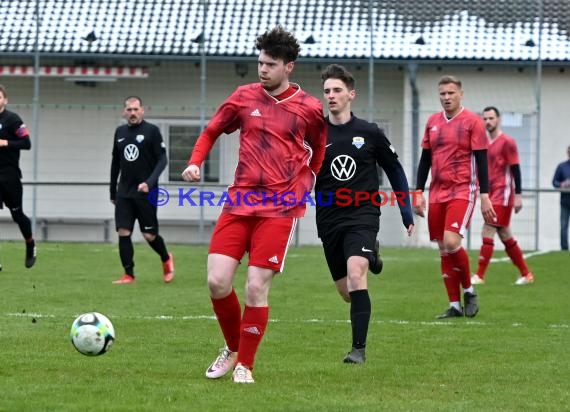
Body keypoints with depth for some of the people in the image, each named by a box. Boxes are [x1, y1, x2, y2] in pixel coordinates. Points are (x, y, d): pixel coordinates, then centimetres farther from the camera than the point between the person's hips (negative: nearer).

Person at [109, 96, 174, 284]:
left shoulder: (152, 131, -5)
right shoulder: (120, 132, 10)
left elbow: (162, 159, -8)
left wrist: (150, 182, -22)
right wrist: (112, 192, 19)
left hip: (146, 193, -4)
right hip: (124, 193, 4)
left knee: (149, 235, -1)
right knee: (123, 232, -6)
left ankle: (166, 259, 28)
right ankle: (129, 275, 0)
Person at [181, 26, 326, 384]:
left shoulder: (309, 108, 1)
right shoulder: (244, 97, 6)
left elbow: (320, 152, 18)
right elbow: (212, 132, 18)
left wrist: (304, 185, 11)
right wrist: (195, 162, 3)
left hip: (280, 207, -3)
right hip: (240, 202, 3)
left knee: (256, 288, -9)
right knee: (217, 282, -6)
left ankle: (245, 365, 8)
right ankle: (233, 348, 20)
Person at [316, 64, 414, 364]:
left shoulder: (370, 133, 0)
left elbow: (395, 171, 12)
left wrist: (406, 213, 11)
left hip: (362, 217, -3)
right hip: (329, 221, 3)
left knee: (355, 276, -26)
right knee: (347, 292, 11)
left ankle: (359, 348, -22)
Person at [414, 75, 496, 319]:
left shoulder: (472, 122, -4)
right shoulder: (433, 122, 12)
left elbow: (481, 160, -5)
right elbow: (425, 159, 16)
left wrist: (485, 196, -10)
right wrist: (419, 193, 10)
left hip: (463, 191, -5)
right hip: (437, 193, 5)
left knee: (451, 242, -20)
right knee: (443, 249, 4)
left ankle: (469, 290, 1)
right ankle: (455, 306, 10)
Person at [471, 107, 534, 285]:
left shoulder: (507, 142, -9)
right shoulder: (486, 143, 14)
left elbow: (515, 169, -11)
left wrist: (518, 195, -15)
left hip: (503, 195, -8)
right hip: (492, 195, 8)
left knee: (487, 232, -13)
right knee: (505, 236, 11)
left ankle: (479, 276, -13)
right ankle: (526, 274, 19)